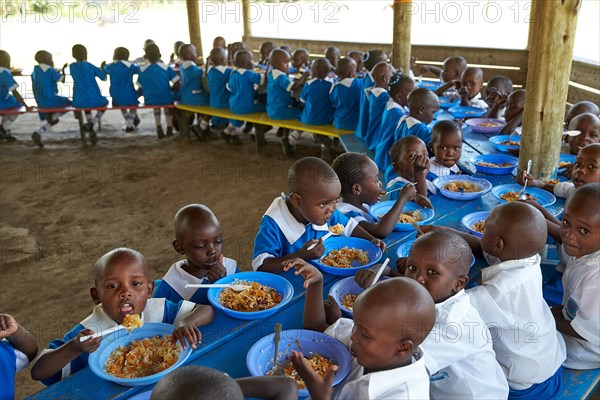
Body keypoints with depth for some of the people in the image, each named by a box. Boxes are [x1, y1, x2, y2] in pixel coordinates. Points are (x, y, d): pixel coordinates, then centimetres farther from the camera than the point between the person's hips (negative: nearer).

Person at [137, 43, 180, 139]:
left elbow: (140, 88, -2)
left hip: (150, 101, 1)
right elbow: (176, 85, -10)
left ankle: (158, 126, 26)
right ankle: (169, 127, 29)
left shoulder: (142, 70, -4)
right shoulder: (166, 68, -7)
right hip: (166, 100, -1)